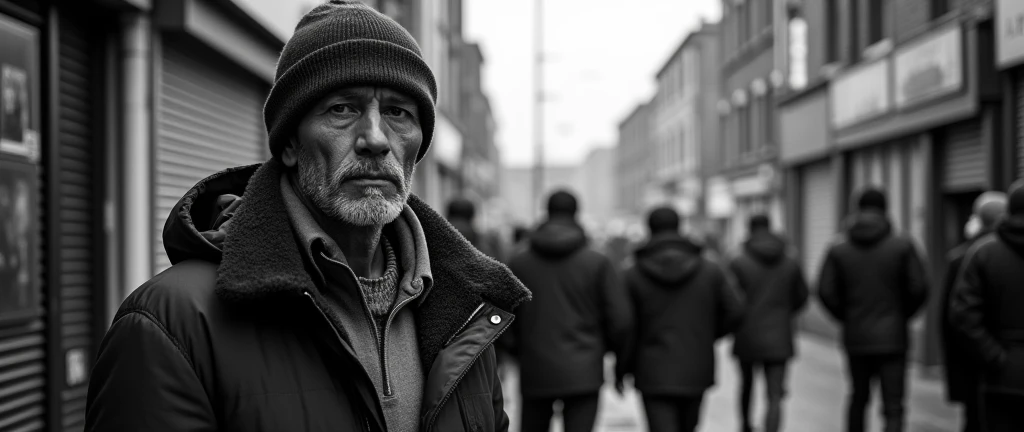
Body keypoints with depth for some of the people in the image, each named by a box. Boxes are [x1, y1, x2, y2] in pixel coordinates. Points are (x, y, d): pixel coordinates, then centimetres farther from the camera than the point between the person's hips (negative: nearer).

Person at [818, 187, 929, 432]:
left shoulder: (838, 250, 0)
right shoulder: (903, 246, -5)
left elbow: (826, 292, -6)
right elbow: (919, 288, -8)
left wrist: (846, 318, 9)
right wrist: (903, 315, 9)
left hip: (856, 338, 3)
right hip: (892, 337, -3)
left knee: (858, 399, 21)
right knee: (893, 408, -3)